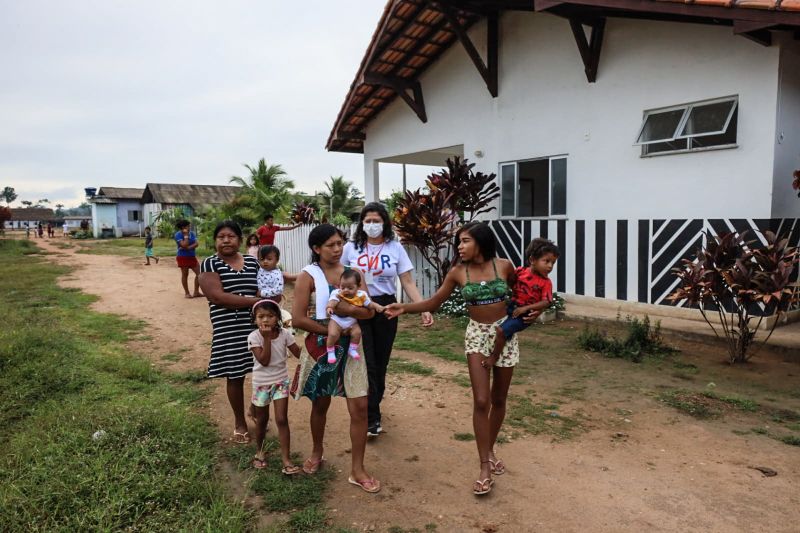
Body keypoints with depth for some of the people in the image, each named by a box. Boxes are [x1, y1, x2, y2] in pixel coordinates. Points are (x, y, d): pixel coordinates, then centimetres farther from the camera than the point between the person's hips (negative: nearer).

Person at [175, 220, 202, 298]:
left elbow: (196, 244, -5)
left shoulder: (192, 233, 6)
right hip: (183, 257, -6)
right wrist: (186, 235, -16)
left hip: (192, 256, 6)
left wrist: (188, 247, -19)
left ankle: (196, 292, 11)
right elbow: (184, 245, -22)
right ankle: (187, 293, 13)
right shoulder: (178, 235, -11)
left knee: (199, 273, 1)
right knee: (185, 275, 3)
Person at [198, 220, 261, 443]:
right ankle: (240, 423, 27)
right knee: (235, 377, 8)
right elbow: (217, 296, -17)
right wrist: (255, 301, -19)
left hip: (258, 327, 3)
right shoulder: (210, 264, -4)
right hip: (229, 331, -3)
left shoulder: (252, 262, 8)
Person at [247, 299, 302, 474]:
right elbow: (264, 361, -24)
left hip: (281, 381, 1)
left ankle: (286, 459, 0)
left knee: (282, 420, -4)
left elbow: (299, 353, -8)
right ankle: (259, 450, 40)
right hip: (261, 384, -1)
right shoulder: (254, 337, -17)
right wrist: (266, 338, -29)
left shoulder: (284, 334, -10)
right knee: (262, 420, 16)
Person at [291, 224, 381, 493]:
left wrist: (349, 310, -23)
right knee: (320, 404, 15)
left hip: (350, 346, 3)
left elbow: (369, 311, -4)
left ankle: (357, 470, 13)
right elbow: (298, 319, -18)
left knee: (360, 406, -1)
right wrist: (331, 331, -17)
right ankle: (317, 453, 41)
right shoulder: (308, 276, -11)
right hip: (321, 347, -3)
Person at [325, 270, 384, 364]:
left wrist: (377, 306, -15)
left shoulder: (361, 295, -4)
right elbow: (333, 301, -32)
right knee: (333, 334, -26)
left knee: (357, 332, -21)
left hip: (352, 323, 3)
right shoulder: (337, 293, -13)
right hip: (336, 320, -3)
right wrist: (329, 307, -55)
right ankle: (330, 352, -1)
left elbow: (369, 304, 5)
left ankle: (352, 349, 4)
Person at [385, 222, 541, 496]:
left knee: (499, 399, 11)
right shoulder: (457, 273, -7)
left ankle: (490, 450, 32)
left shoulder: (504, 266, -7)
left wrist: (531, 310, -5)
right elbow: (434, 302, -3)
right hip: (477, 335, -1)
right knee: (481, 401, -8)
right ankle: (485, 466, 2)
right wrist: (404, 308, -16)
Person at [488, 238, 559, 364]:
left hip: (524, 315, -6)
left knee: (501, 330, -20)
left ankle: (494, 357, -3)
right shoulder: (520, 271, -2)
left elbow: (546, 302, -16)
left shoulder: (546, 282, -11)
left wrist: (526, 308, -21)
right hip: (510, 307, 6)